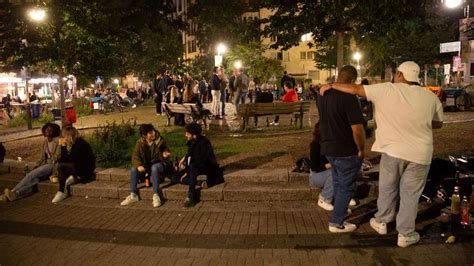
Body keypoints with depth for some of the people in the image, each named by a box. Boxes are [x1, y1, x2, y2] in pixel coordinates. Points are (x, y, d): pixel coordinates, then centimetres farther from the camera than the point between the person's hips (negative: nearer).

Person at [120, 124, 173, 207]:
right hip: (146, 165, 4)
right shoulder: (140, 143, -5)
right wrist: (138, 165, -31)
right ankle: (133, 195, -13)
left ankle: (156, 196, -36)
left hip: (158, 164, -3)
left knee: (154, 168, -38)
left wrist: (164, 156, -29)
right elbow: (135, 156, -10)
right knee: (134, 169, -23)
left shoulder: (160, 141, -11)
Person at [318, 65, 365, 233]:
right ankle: (336, 222, 13)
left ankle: (340, 210, 40)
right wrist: (361, 150, -12)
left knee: (337, 183, 24)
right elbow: (357, 129, -24)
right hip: (346, 151, -8)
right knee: (346, 187, 6)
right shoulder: (349, 98, -23)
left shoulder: (324, 95, 2)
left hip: (327, 148, 8)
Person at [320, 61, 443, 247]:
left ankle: (381, 222, 35)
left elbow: (355, 89, -8)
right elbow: (438, 124, 12)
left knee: (387, 188, 19)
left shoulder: (386, 90, -8)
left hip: (393, 150, -1)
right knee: (410, 194, 11)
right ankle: (405, 234, 22)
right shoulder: (431, 97, 0)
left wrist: (331, 85, 3)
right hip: (420, 154, 1)